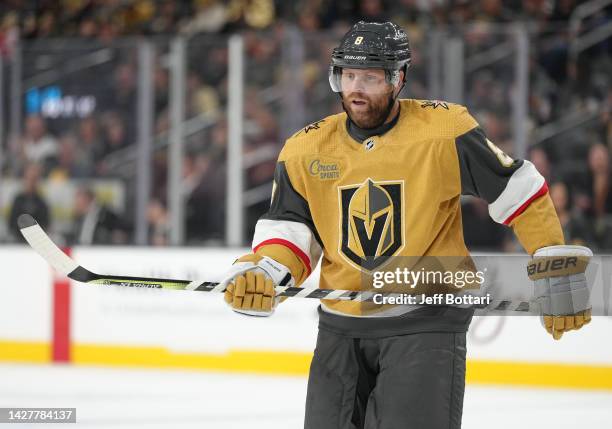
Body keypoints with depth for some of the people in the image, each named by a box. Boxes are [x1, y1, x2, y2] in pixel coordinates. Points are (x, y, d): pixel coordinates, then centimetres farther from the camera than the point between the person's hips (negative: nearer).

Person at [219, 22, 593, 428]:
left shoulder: (444, 129, -12)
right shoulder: (306, 149, 0)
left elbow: (518, 192, -7)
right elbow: (288, 229, 2)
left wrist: (558, 272, -6)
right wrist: (260, 273, -20)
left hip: (427, 322, -4)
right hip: (342, 325, 5)